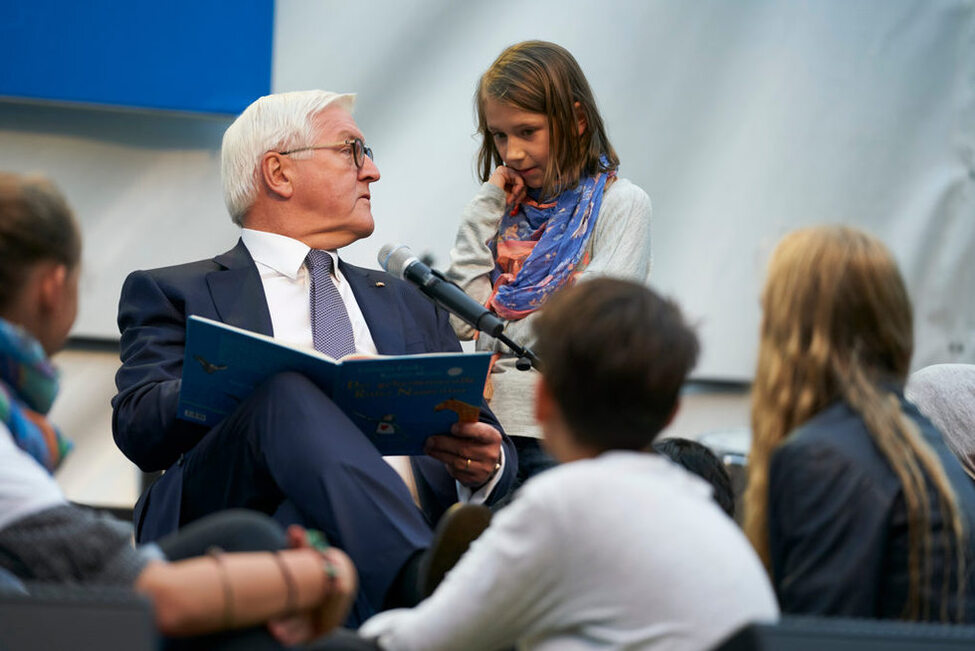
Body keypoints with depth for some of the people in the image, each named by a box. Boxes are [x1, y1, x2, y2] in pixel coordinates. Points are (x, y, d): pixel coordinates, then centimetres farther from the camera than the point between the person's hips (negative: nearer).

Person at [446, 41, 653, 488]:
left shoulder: (621, 203, 1)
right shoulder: (507, 208, 17)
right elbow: (461, 321, 6)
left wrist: (494, 339, -2)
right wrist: (487, 205, 8)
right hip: (490, 425, 5)